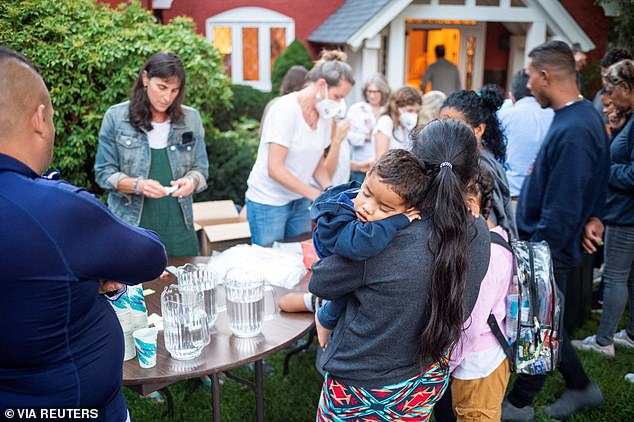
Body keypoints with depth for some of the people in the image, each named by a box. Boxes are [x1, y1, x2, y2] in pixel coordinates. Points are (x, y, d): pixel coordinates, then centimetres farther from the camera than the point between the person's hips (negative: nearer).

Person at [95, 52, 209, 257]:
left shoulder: (191, 119, 5)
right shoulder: (115, 117, -1)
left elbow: (200, 168, 9)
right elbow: (104, 172, -1)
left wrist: (191, 182, -14)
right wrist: (138, 185, -18)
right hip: (130, 223, -2)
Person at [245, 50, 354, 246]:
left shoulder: (325, 114, 2)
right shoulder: (285, 109, -18)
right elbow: (275, 169, -23)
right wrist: (316, 195, -24)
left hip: (300, 202, 6)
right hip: (268, 202, -6)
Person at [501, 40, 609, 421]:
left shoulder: (572, 133, -27)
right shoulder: (586, 115, 5)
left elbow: (559, 214, -27)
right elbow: (593, 180, 16)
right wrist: (593, 215, 6)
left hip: (547, 250, -9)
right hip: (547, 245, 9)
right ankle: (581, 387, 39)